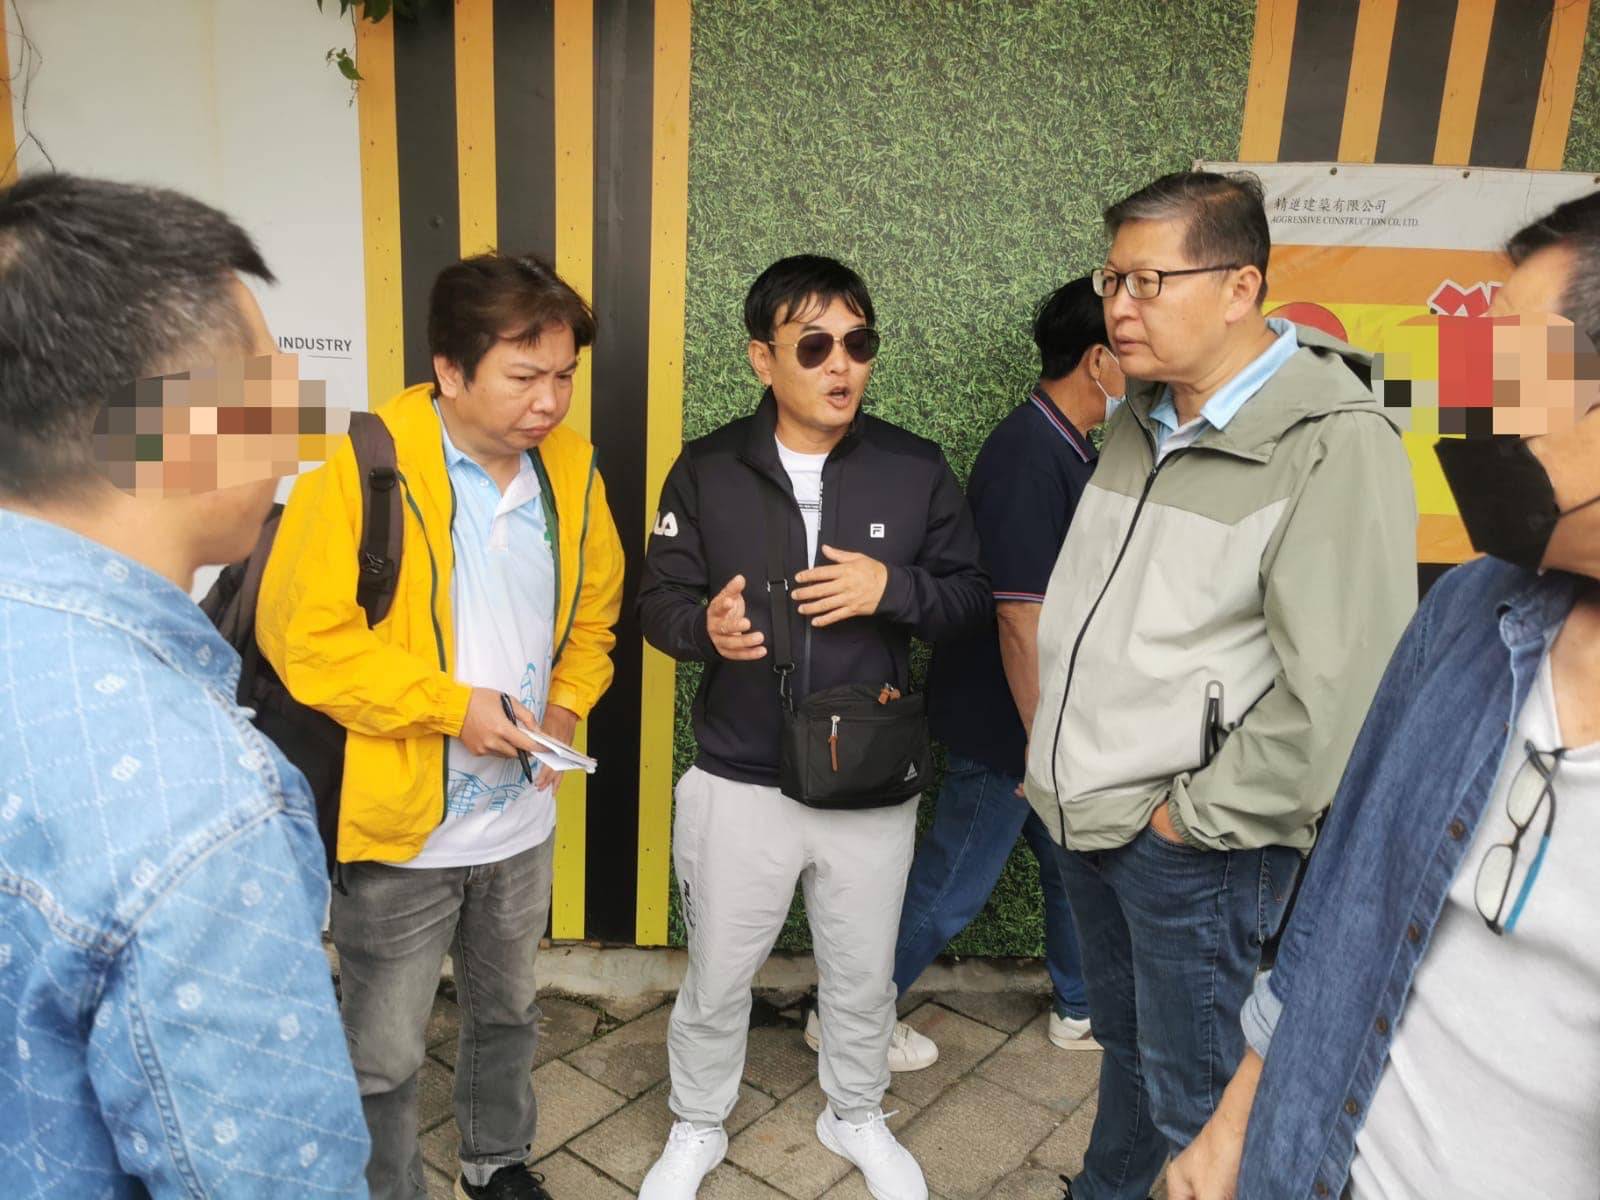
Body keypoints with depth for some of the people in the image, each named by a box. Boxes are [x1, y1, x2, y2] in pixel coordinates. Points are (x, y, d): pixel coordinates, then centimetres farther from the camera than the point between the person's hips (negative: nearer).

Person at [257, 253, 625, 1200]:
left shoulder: (571, 467, -2)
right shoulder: (365, 470, -18)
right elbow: (302, 634, -18)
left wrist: (566, 706, -3)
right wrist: (450, 704, -22)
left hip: (523, 818, 5)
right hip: (399, 828, -5)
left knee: (508, 1013, 25)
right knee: (384, 1055, 11)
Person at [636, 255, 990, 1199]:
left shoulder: (917, 468, -5)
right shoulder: (707, 469, -6)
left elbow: (974, 596, 0)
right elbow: (659, 600, -1)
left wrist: (893, 588, -20)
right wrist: (705, 624, -24)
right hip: (740, 785, 0)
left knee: (863, 978, 21)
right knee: (717, 979, 18)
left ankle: (857, 1117, 51)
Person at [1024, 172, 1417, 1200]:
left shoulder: (1335, 449, -18)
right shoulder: (1143, 420, 6)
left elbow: (1339, 693, -21)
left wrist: (1193, 817, -15)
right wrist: (1067, 753, 10)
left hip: (1191, 844, -7)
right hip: (1092, 814, 7)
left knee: (1195, 1096, 8)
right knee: (1125, 1043, 25)